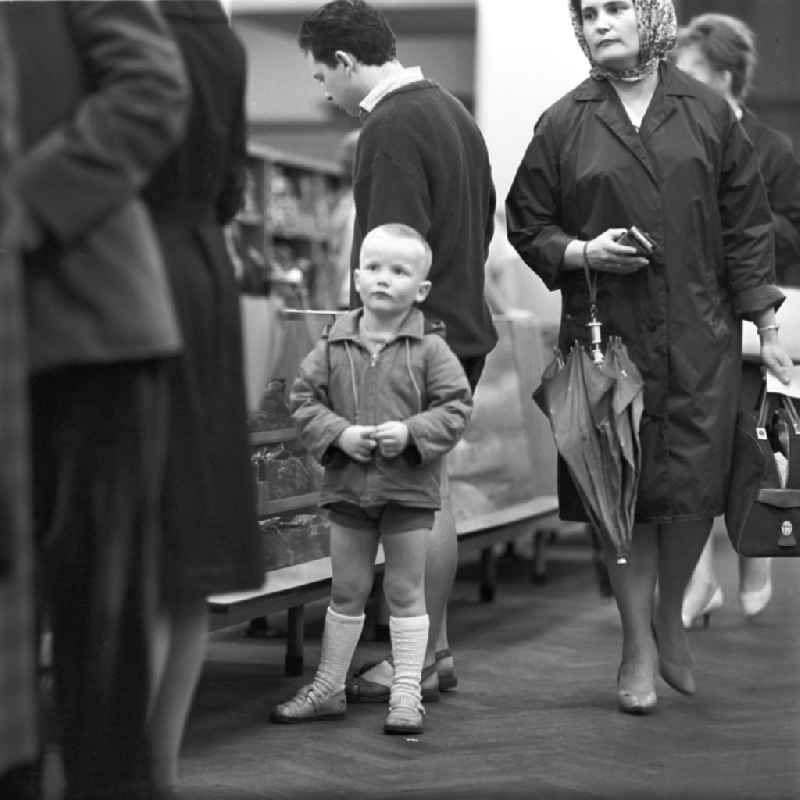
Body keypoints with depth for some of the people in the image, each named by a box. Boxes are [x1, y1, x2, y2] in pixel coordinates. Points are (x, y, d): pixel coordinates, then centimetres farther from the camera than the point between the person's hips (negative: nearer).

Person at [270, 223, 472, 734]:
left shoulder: (429, 349, -6)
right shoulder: (334, 347, 0)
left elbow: (456, 407, -6)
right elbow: (304, 398, 3)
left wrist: (411, 432, -19)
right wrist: (338, 433, -12)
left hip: (409, 487, -2)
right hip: (348, 485, 3)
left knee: (406, 591, 6)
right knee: (346, 590, 13)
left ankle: (407, 693, 12)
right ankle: (328, 688, 24)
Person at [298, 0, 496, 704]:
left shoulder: (390, 127, -15)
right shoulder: (451, 109, 15)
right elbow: (486, 218, 21)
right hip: (464, 324, 10)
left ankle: (421, 662, 4)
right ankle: (434, 647, 21)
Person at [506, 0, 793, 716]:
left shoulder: (706, 113, 6)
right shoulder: (564, 124, 4)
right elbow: (527, 226, 11)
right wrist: (581, 253, -9)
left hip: (700, 336, 0)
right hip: (607, 334, 0)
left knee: (695, 483, -5)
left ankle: (671, 620, 21)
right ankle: (638, 649, 14)